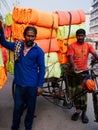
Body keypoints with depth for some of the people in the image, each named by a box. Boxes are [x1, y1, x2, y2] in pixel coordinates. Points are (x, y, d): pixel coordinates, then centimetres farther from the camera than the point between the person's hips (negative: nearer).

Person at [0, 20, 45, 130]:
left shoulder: (39, 51, -6)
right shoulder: (18, 46, 2)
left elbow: (42, 69, -4)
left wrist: (40, 85, -6)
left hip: (32, 85, -2)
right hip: (19, 84, 2)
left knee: (31, 108, 13)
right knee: (17, 107, 12)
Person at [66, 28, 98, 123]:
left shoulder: (88, 45, 4)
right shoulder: (72, 46, -1)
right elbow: (70, 57, -11)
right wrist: (73, 65, -31)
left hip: (84, 71, 0)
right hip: (73, 71, 1)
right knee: (73, 92, 9)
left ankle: (83, 112, 9)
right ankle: (78, 109, 28)